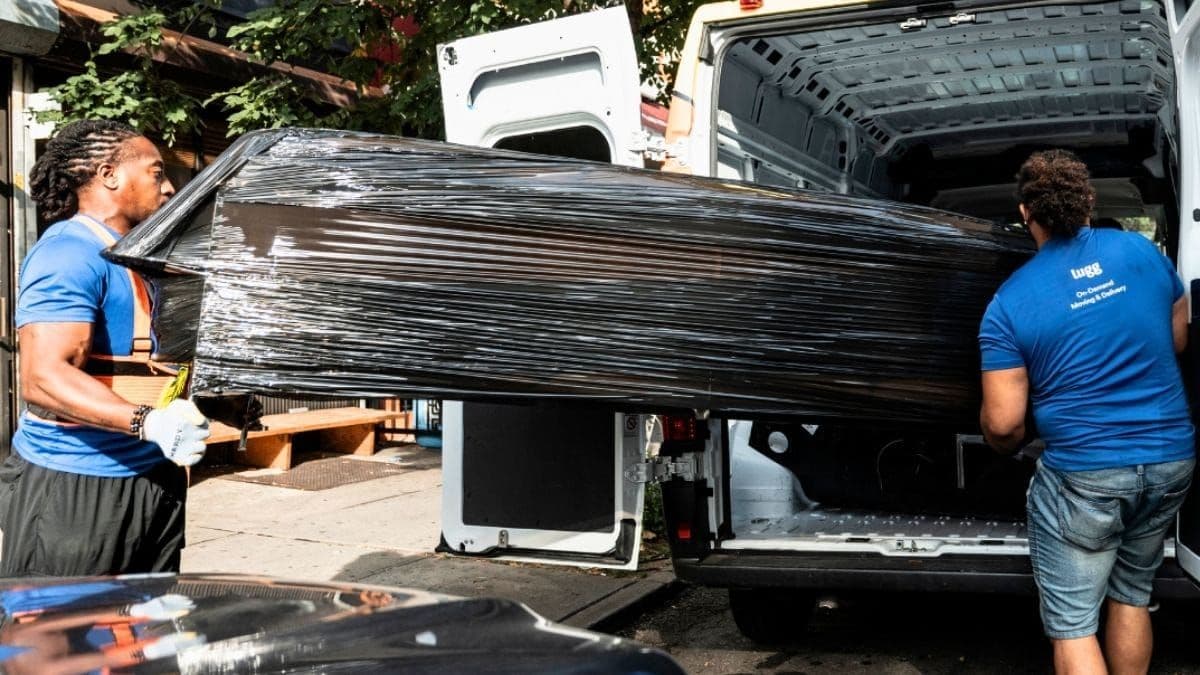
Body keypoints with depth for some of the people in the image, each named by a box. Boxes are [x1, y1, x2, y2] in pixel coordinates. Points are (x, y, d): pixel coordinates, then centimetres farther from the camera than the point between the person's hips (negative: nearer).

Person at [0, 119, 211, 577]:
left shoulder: (133, 260, 17)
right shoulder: (69, 253, -14)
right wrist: (148, 422, -35)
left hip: (149, 479, 9)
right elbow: (42, 377, -25)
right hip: (73, 486, -9)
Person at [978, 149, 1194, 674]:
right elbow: (1178, 342, 15)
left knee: (1072, 626, 5)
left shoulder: (1010, 303, -10)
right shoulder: (1141, 251, 0)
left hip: (1084, 477, -5)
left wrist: (1007, 447, 12)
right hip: (1170, 461, 5)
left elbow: (1003, 424, -11)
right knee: (1132, 597, 24)